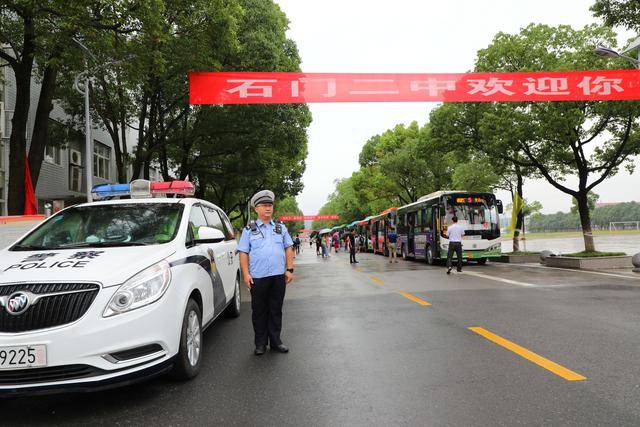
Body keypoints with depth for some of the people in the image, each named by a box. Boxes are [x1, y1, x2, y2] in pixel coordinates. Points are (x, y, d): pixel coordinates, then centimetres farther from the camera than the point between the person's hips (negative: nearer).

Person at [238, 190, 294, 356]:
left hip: (279, 276, 2)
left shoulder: (281, 228, 13)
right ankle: (260, 344, 17)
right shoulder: (249, 230, 6)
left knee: (276, 310, 9)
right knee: (259, 311, 6)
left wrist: (289, 269, 2)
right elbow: (243, 253, 1)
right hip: (258, 278, -2)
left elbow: (288, 249, 12)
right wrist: (246, 274, -9)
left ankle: (275, 341, 20)